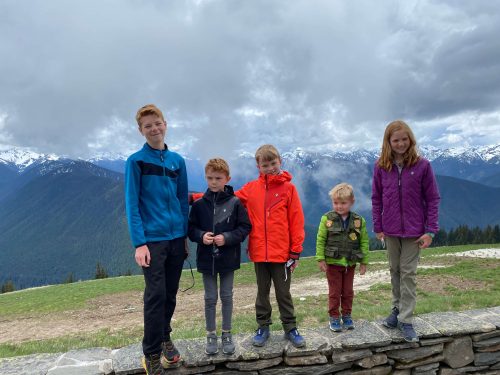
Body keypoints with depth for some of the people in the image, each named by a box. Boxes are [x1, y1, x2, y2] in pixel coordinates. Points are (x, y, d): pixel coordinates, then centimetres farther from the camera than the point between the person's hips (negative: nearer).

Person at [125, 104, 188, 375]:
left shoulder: (177, 160, 9)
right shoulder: (135, 161, -4)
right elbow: (132, 204, -9)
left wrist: (185, 235, 9)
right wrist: (139, 243, -16)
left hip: (177, 238, 4)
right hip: (152, 239, -4)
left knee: (170, 294, 13)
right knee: (156, 295, -4)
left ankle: (164, 337, 34)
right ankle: (152, 353, 12)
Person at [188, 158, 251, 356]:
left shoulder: (235, 203, -8)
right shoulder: (199, 204, -4)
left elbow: (244, 227, -6)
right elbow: (191, 228, 2)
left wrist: (227, 238, -18)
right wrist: (201, 236, -17)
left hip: (228, 258, -1)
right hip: (207, 258, 1)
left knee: (227, 297, 13)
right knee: (210, 298, 11)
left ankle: (227, 334, 29)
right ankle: (211, 335, 27)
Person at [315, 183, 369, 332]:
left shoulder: (359, 221, -5)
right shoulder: (327, 219, -9)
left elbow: (364, 241, 1)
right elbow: (320, 240, -6)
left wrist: (364, 262, 1)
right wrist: (320, 259, -9)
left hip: (350, 263, 2)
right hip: (333, 263, -2)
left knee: (348, 292, 15)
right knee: (334, 292, 9)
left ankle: (347, 316, 31)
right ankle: (334, 318, 23)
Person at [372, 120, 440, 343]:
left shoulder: (422, 165, -8)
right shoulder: (380, 167, -2)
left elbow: (432, 199, -5)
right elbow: (376, 199, 3)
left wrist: (430, 230, -9)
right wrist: (378, 227, 0)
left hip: (414, 230, -2)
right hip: (390, 230, 3)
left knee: (408, 273, 2)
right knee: (395, 271, 14)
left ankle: (406, 320, 11)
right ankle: (397, 309, 30)